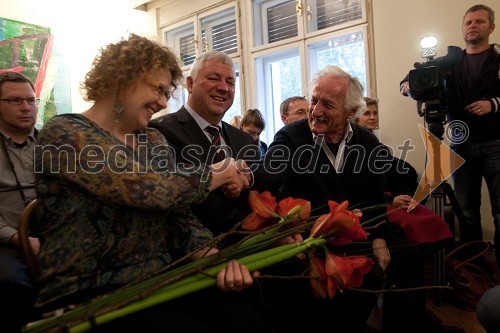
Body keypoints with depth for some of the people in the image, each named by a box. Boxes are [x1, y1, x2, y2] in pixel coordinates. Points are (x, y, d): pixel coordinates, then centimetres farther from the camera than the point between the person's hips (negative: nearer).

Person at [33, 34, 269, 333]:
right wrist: (217, 174, -8)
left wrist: (215, 258, -13)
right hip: (92, 295, -5)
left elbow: (179, 216, 5)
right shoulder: (64, 135, -12)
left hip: (161, 280, 6)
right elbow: (152, 190, -24)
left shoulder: (154, 140, 10)